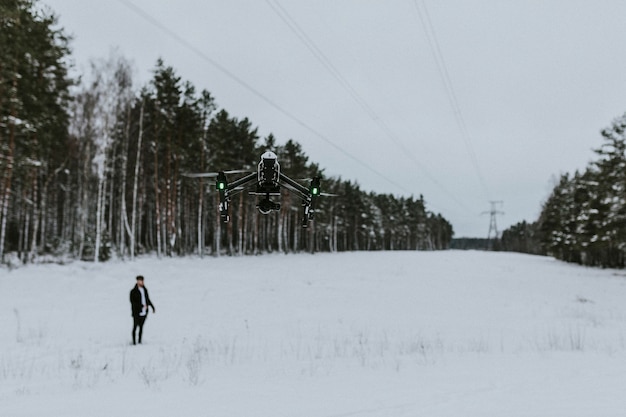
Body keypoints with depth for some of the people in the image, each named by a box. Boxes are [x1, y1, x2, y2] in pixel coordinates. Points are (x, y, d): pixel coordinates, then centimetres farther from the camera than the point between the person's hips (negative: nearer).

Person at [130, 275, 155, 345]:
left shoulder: (145, 290, 8)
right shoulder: (133, 291, -10)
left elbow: (147, 299, 18)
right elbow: (132, 302, -14)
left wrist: (153, 307, 12)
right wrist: (142, 306, -19)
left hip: (144, 312, 5)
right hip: (136, 312, -5)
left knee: (141, 327, 9)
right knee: (135, 327, 0)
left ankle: (140, 341, 16)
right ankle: (134, 341, 11)